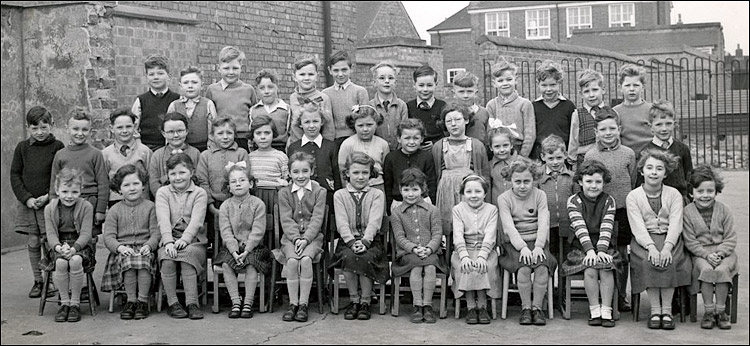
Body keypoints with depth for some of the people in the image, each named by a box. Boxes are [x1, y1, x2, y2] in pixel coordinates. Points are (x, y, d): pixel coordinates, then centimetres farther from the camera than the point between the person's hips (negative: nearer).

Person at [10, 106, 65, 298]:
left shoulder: (57, 147, -3)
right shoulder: (22, 148, 6)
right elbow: (14, 175, 6)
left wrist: (49, 196, -15)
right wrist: (27, 198, -7)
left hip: (49, 204, -3)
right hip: (27, 204, 3)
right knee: (32, 244, 7)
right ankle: (38, 281, 18)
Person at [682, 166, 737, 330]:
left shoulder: (724, 210, 2)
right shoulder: (687, 212, -2)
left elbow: (730, 238, 0)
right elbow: (690, 241, -4)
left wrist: (719, 253, -17)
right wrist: (707, 255, -18)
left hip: (724, 251, 1)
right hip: (700, 253, -1)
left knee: (721, 270, -29)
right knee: (706, 269, -31)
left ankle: (721, 310, -12)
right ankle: (709, 311, -17)